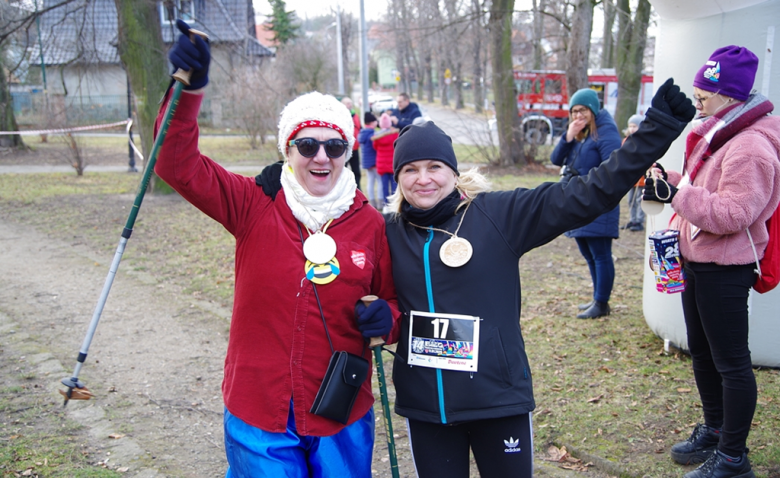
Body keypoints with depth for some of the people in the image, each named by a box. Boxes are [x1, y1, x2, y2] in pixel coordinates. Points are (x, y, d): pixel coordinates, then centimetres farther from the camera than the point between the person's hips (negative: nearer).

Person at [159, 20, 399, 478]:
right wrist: (190, 90, -30)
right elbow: (178, 164, -16)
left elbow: (394, 297, 8)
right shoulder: (255, 205, -7)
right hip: (260, 414, -1)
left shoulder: (370, 224, -3)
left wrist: (387, 317, -14)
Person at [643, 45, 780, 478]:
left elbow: (731, 214, -28)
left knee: (730, 361, 1)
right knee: (701, 351, 21)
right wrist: (667, 181, 2)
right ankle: (713, 430, 38)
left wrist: (675, 193, -29)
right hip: (697, 262, 10)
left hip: (725, 271, -10)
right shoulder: (715, 135, 9)